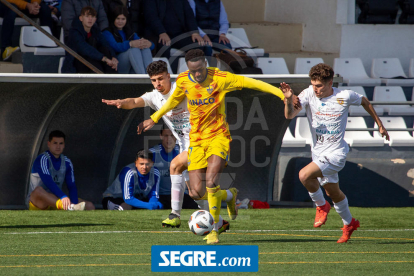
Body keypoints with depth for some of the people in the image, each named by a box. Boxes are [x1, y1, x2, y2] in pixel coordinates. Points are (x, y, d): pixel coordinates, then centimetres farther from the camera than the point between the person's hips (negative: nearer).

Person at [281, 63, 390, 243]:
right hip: (318, 152, 5)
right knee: (333, 192, 19)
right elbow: (290, 115, -21)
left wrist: (380, 125, 16)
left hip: (336, 153, -5)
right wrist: (288, 100, -42)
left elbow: (364, 102, 8)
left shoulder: (345, 96, -14)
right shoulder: (308, 94, -10)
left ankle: (321, 206, 0)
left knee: (304, 175, -25)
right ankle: (349, 224, 42)